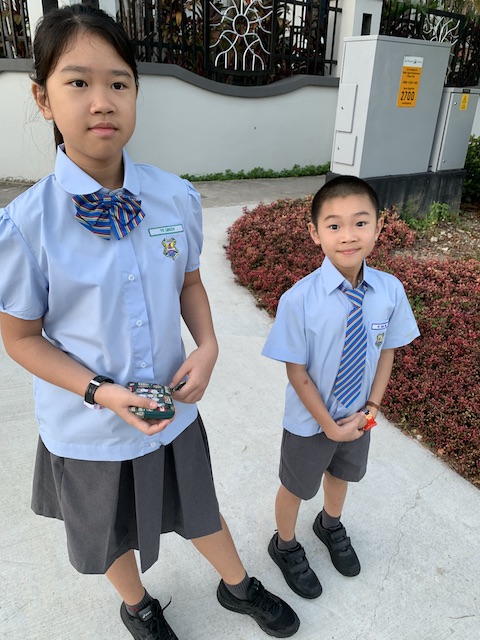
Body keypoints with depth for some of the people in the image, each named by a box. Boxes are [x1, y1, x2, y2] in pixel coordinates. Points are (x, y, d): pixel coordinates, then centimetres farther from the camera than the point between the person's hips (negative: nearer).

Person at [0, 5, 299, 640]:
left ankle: (238, 586, 59)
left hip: (173, 408, 2)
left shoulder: (177, 198, -13)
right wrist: (101, 392, -24)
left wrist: (207, 348, -14)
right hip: (89, 429, -1)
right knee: (111, 533, 26)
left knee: (198, 505, 27)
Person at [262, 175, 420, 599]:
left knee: (341, 474, 31)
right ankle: (286, 546, 54)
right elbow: (297, 373, -21)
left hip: (359, 416, 4)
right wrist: (330, 424, -16)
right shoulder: (300, 299, -30)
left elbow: (387, 352, -5)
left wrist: (372, 408, -10)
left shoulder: (390, 291, -19)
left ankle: (331, 525, 64)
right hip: (310, 422, -4)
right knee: (297, 487, 21)